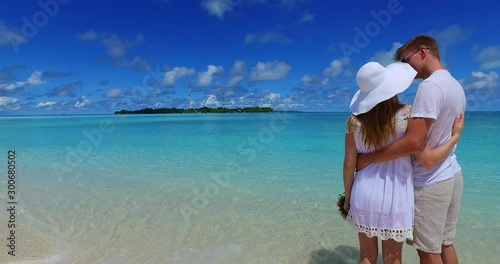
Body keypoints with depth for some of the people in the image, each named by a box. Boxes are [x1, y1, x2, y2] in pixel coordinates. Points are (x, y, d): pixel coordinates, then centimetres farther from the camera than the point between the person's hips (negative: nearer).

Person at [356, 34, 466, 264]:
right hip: (452, 175, 9)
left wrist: (368, 158, -19)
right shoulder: (456, 86, 9)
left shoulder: (429, 86, -20)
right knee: (445, 245, 19)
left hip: (430, 182, -9)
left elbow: (413, 143, -27)